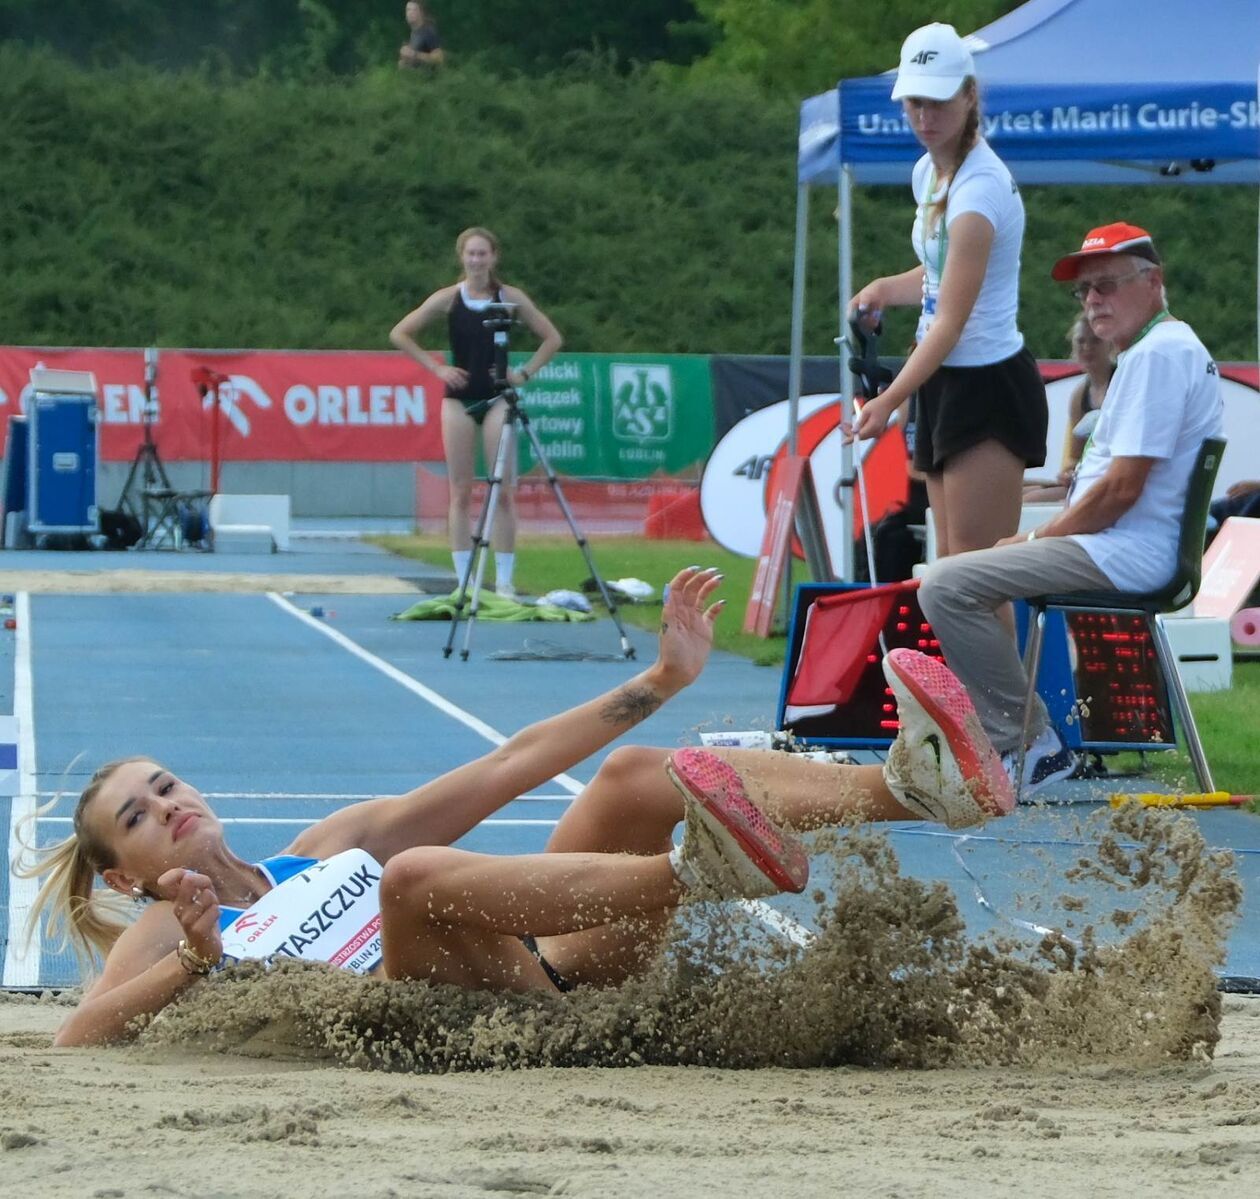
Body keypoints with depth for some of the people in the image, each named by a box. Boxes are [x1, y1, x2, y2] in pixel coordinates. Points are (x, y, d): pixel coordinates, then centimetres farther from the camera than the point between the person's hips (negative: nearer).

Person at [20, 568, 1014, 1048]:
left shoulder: (332, 845, 32)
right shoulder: (168, 937, 19)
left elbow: (505, 771, 25)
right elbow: (77, 1041, -1)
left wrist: (661, 681, 18)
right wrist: (192, 964, -18)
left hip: (539, 965, 5)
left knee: (634, 777, -14)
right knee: (414, 876, -35)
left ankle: (911, 784, -38)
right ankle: (701, 872, -55)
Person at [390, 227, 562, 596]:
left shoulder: (510, 298, 2)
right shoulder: (448, 299, 2)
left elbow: (552, 338, 7)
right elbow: (399, 334, 5)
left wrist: (525, 373, -4)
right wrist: (436, 367, -3)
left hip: (497, 398, -1)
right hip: (459, 399, 1)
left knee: (504, 492, -6)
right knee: (460, 492, 0)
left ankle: (504, 580, -4)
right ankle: (464, 581, 1)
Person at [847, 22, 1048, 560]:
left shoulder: (980, 188, -20)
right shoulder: (928, 171, 8)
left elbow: (952, 320, -25)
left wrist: (890, 399, -31)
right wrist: (887, 288, 7)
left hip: (988, 389, -10)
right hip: (946, 384, 10)